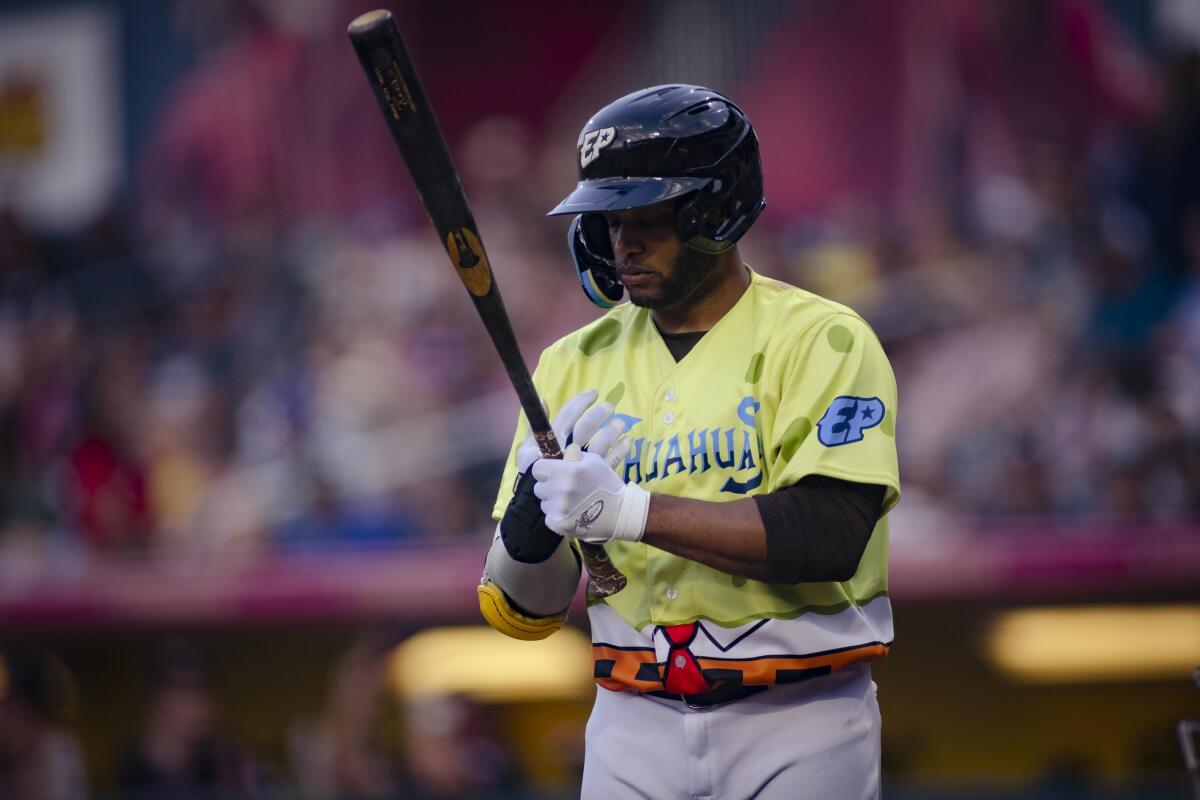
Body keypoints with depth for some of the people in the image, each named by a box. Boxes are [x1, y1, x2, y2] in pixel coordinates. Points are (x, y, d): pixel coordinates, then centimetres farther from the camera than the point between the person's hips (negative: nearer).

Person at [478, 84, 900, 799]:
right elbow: (522, 612, 7)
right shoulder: (578, 364, 8)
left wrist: (631, 509, -24)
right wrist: (534, 510, -15)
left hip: (796, 732, -3)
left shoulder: (820, 340, -4)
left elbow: (828, 534, -20)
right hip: (635, 726, 4)